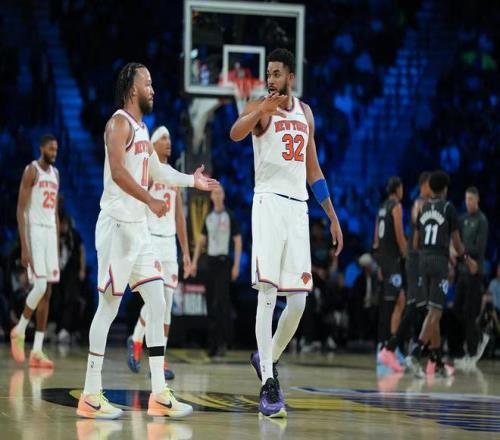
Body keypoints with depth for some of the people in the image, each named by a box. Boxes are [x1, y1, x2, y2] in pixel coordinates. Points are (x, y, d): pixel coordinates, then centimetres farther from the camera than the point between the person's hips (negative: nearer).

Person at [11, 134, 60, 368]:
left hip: (51, 232, 7)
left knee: (47, 292, 2)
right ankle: (19, 331, 6)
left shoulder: (55, 174, 16)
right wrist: (24, 247, -18)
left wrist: (58, 247, 16)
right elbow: (20, 210, -11)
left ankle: (37, 351, 2)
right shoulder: (31, 171, -7)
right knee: (40, 286, -17)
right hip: (34, 230, -7)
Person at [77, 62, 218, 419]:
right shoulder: (120, 123, -10)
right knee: (108, 307, -6)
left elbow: (157, 171, 33)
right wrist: (150, 201, -28)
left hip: (139, 228, 9)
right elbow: (117, 171, -24)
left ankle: (160, 394, 5)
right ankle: (91, 395, 0)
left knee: (157, 305, 5)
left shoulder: (141, 128, 19)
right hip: (118, 225, -9)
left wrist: (192, 181, 38)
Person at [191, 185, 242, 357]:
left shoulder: (230, 216, -2)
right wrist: (194, 262, 8)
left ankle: (223, 341, -12)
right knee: (211, 302, 4)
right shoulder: (208, 218, 14)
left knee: (222, 301, -14)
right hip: (211, 261, 6)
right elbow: (201, 241, 17)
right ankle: (213, 343, 8)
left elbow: (238, 242, -4)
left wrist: (236, 266, -11)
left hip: (224, 262, -6)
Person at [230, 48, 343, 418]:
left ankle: (268, 358, 25)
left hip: (299, 207, 5)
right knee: (267, 292, -13)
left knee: (298, 300, 3)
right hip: (269, 203, -5)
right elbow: (235, 133, -26)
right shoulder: (260, 108, -2)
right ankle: (268, 383, -14)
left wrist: (333, 217, 20)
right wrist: (263, 109, -46)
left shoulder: (305, 112, 15)